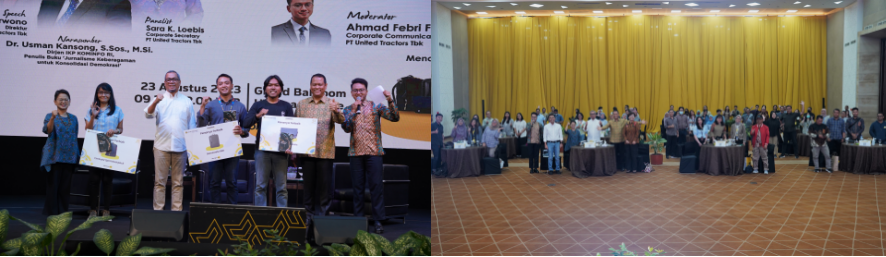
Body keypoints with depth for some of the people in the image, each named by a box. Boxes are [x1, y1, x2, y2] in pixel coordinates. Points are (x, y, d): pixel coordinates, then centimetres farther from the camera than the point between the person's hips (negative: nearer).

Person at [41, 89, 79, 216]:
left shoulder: (73, 118, 11)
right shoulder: (50, 116, -1)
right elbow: (47, 130, -20)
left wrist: (77, 154, 13)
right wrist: (53, 118, -37)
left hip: (69, 157, 4)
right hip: (54, 156, -4)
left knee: (65, 186, 7)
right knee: (53, 184, -2)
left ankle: (63, 212, 14)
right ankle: (51, 212, 6)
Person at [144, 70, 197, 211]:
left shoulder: (187, 101, 11)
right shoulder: (159, 99, 6)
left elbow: (192, 124, 13)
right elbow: (148, 114, -11)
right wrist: (155, 102, -30)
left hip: (180, 147, 1)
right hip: (161, 146, -1)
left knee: (178, 182, 5)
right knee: (159, 181, 1)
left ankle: (177, 210, 10)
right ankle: (158, 210, 6)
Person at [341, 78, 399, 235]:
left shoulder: (376, 106, 5)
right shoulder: (347, 110, 11)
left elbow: (395, 118, -7)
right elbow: (346, 128, -5)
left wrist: (390, 101, -21)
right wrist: (354, 110, -12)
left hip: (374, 152, -2)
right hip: (356, 153, 2)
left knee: (377, 186, -4)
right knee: (358, 188, 6)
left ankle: (378, 221, -2)